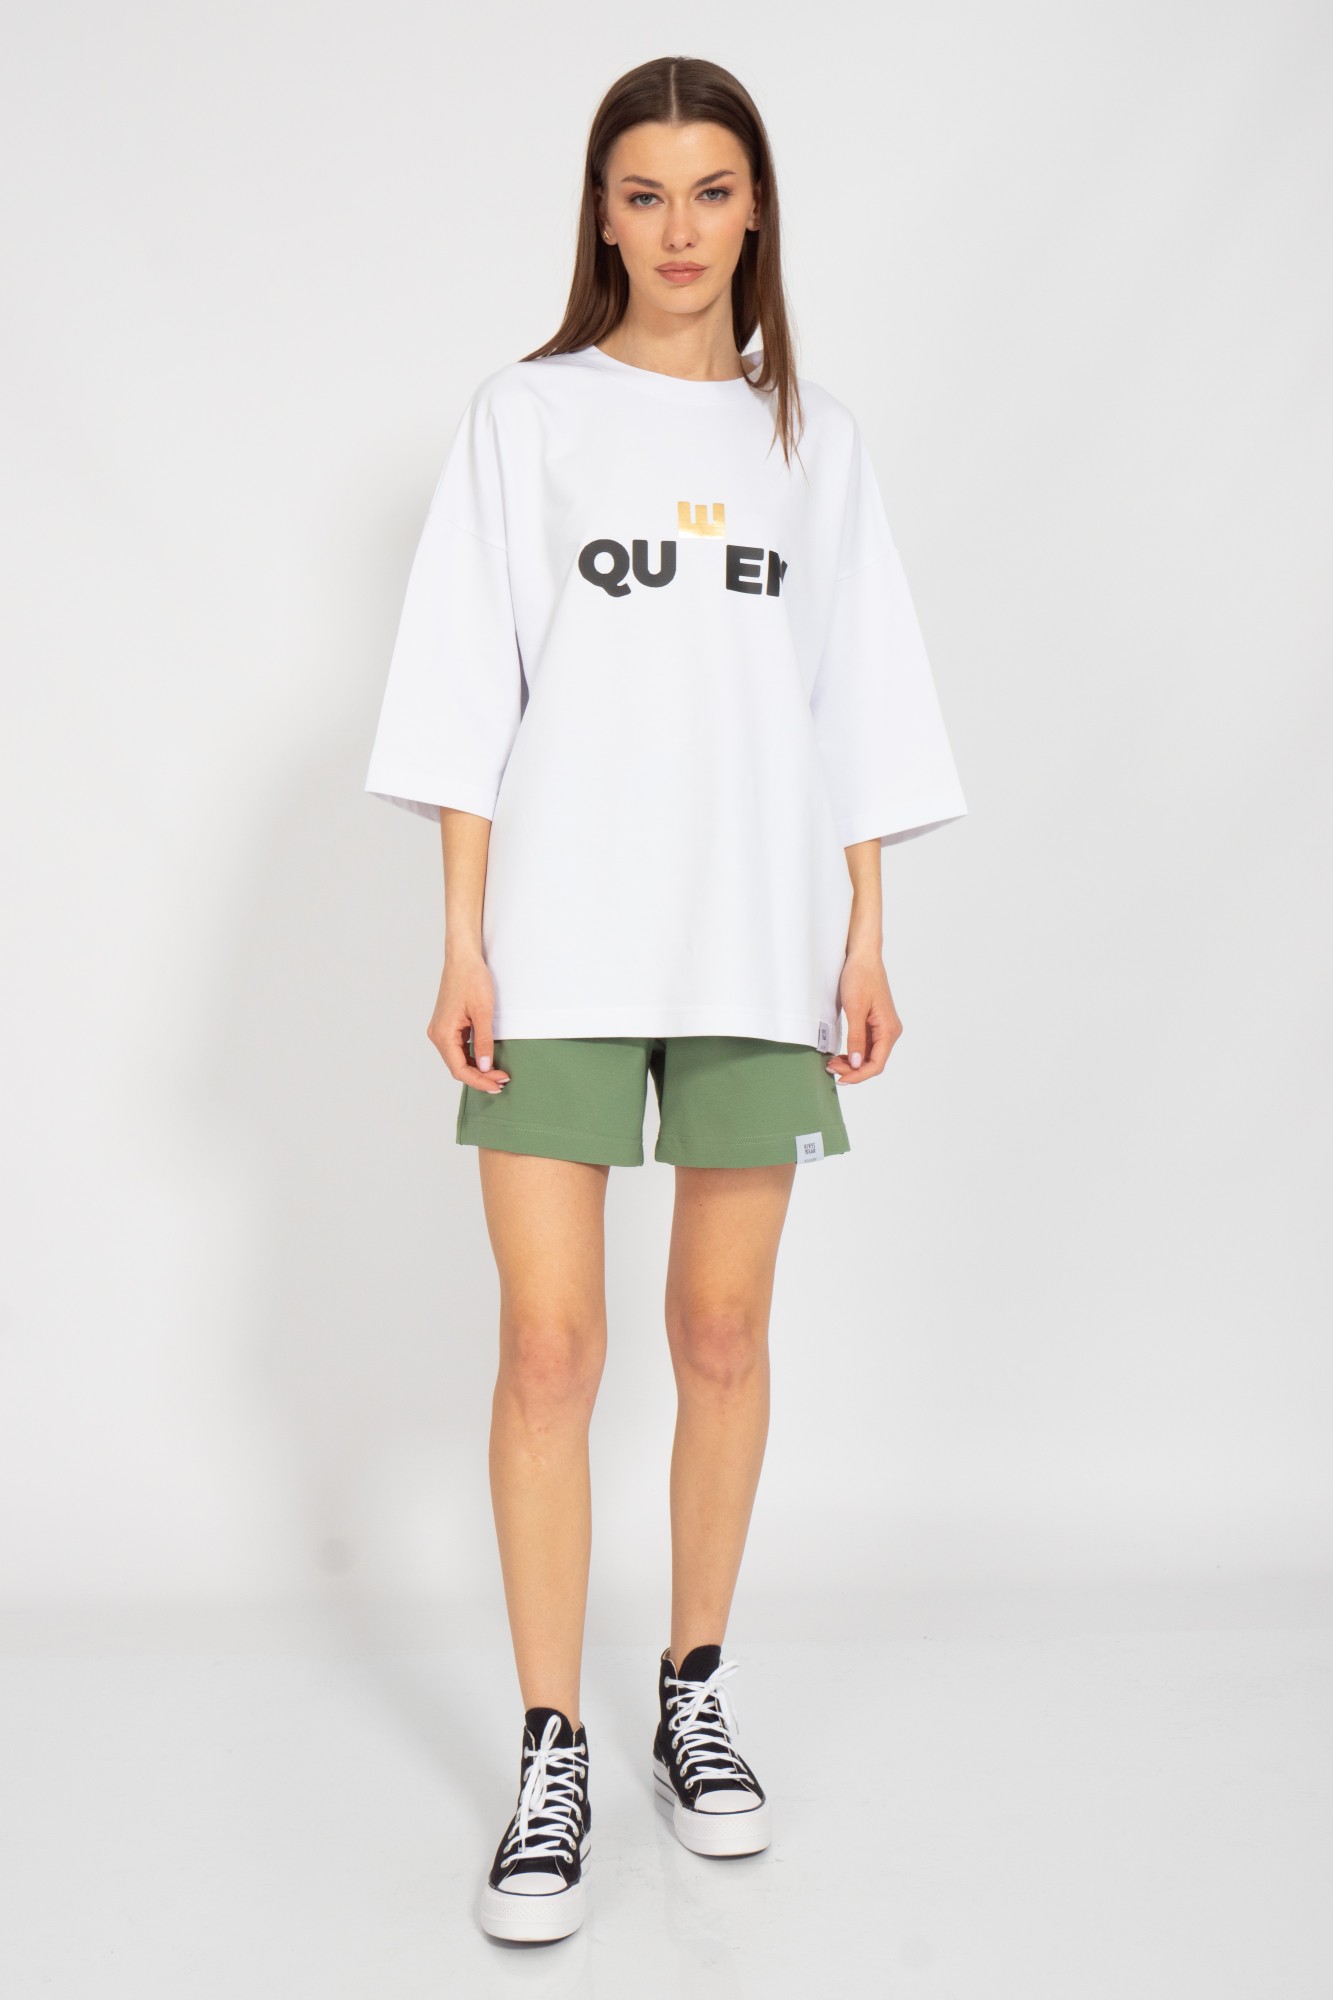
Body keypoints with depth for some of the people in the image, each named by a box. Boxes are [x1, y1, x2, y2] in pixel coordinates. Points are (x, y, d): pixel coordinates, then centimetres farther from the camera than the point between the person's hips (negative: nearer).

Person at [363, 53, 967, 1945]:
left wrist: (866, 940, 5)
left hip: (757, 942, 2)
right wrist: (462, 941, -5)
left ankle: (695, 1701, 24)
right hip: (560, 940, -2)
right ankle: (552, 1757, 7)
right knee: (551, 1347, -5)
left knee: (725, 1333, 7)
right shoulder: (527, 415, 6)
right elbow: (469, 690, 2)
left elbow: (859, 704, 11)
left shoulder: (811, 435, 12)